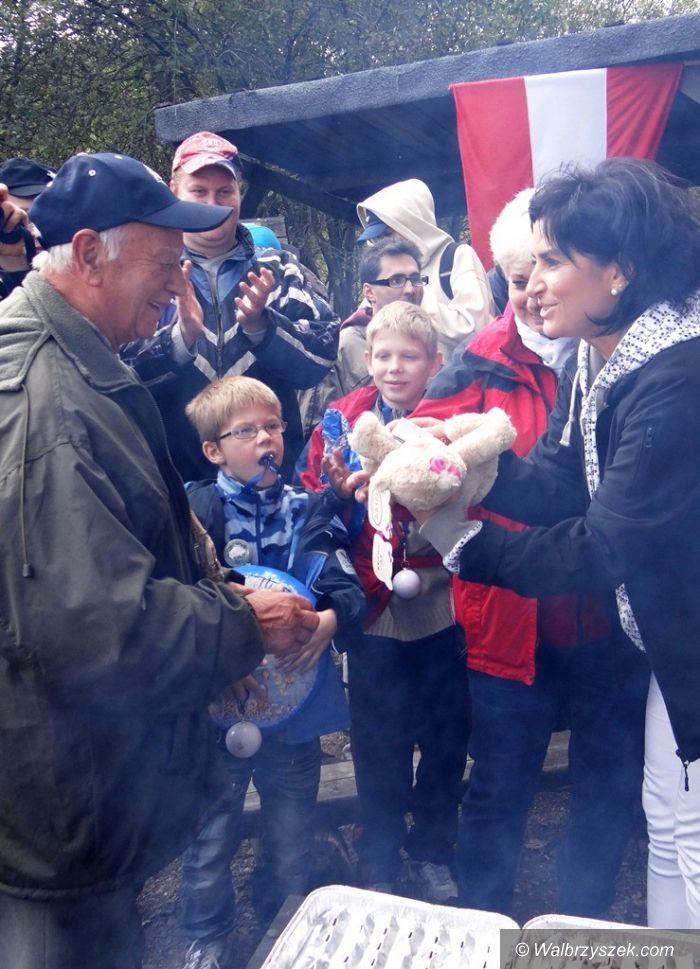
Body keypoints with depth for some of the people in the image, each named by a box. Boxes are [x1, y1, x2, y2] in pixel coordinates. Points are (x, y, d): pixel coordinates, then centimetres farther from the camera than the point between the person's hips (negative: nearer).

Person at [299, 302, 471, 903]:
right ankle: (379, 864, 34)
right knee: (379, 743, 12)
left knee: (446, 735, 15)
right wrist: (339, 492, -22)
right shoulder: (343, 420, -1)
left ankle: (434, 852, 38)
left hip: (444, 605, 1)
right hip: (375, 606, 0)